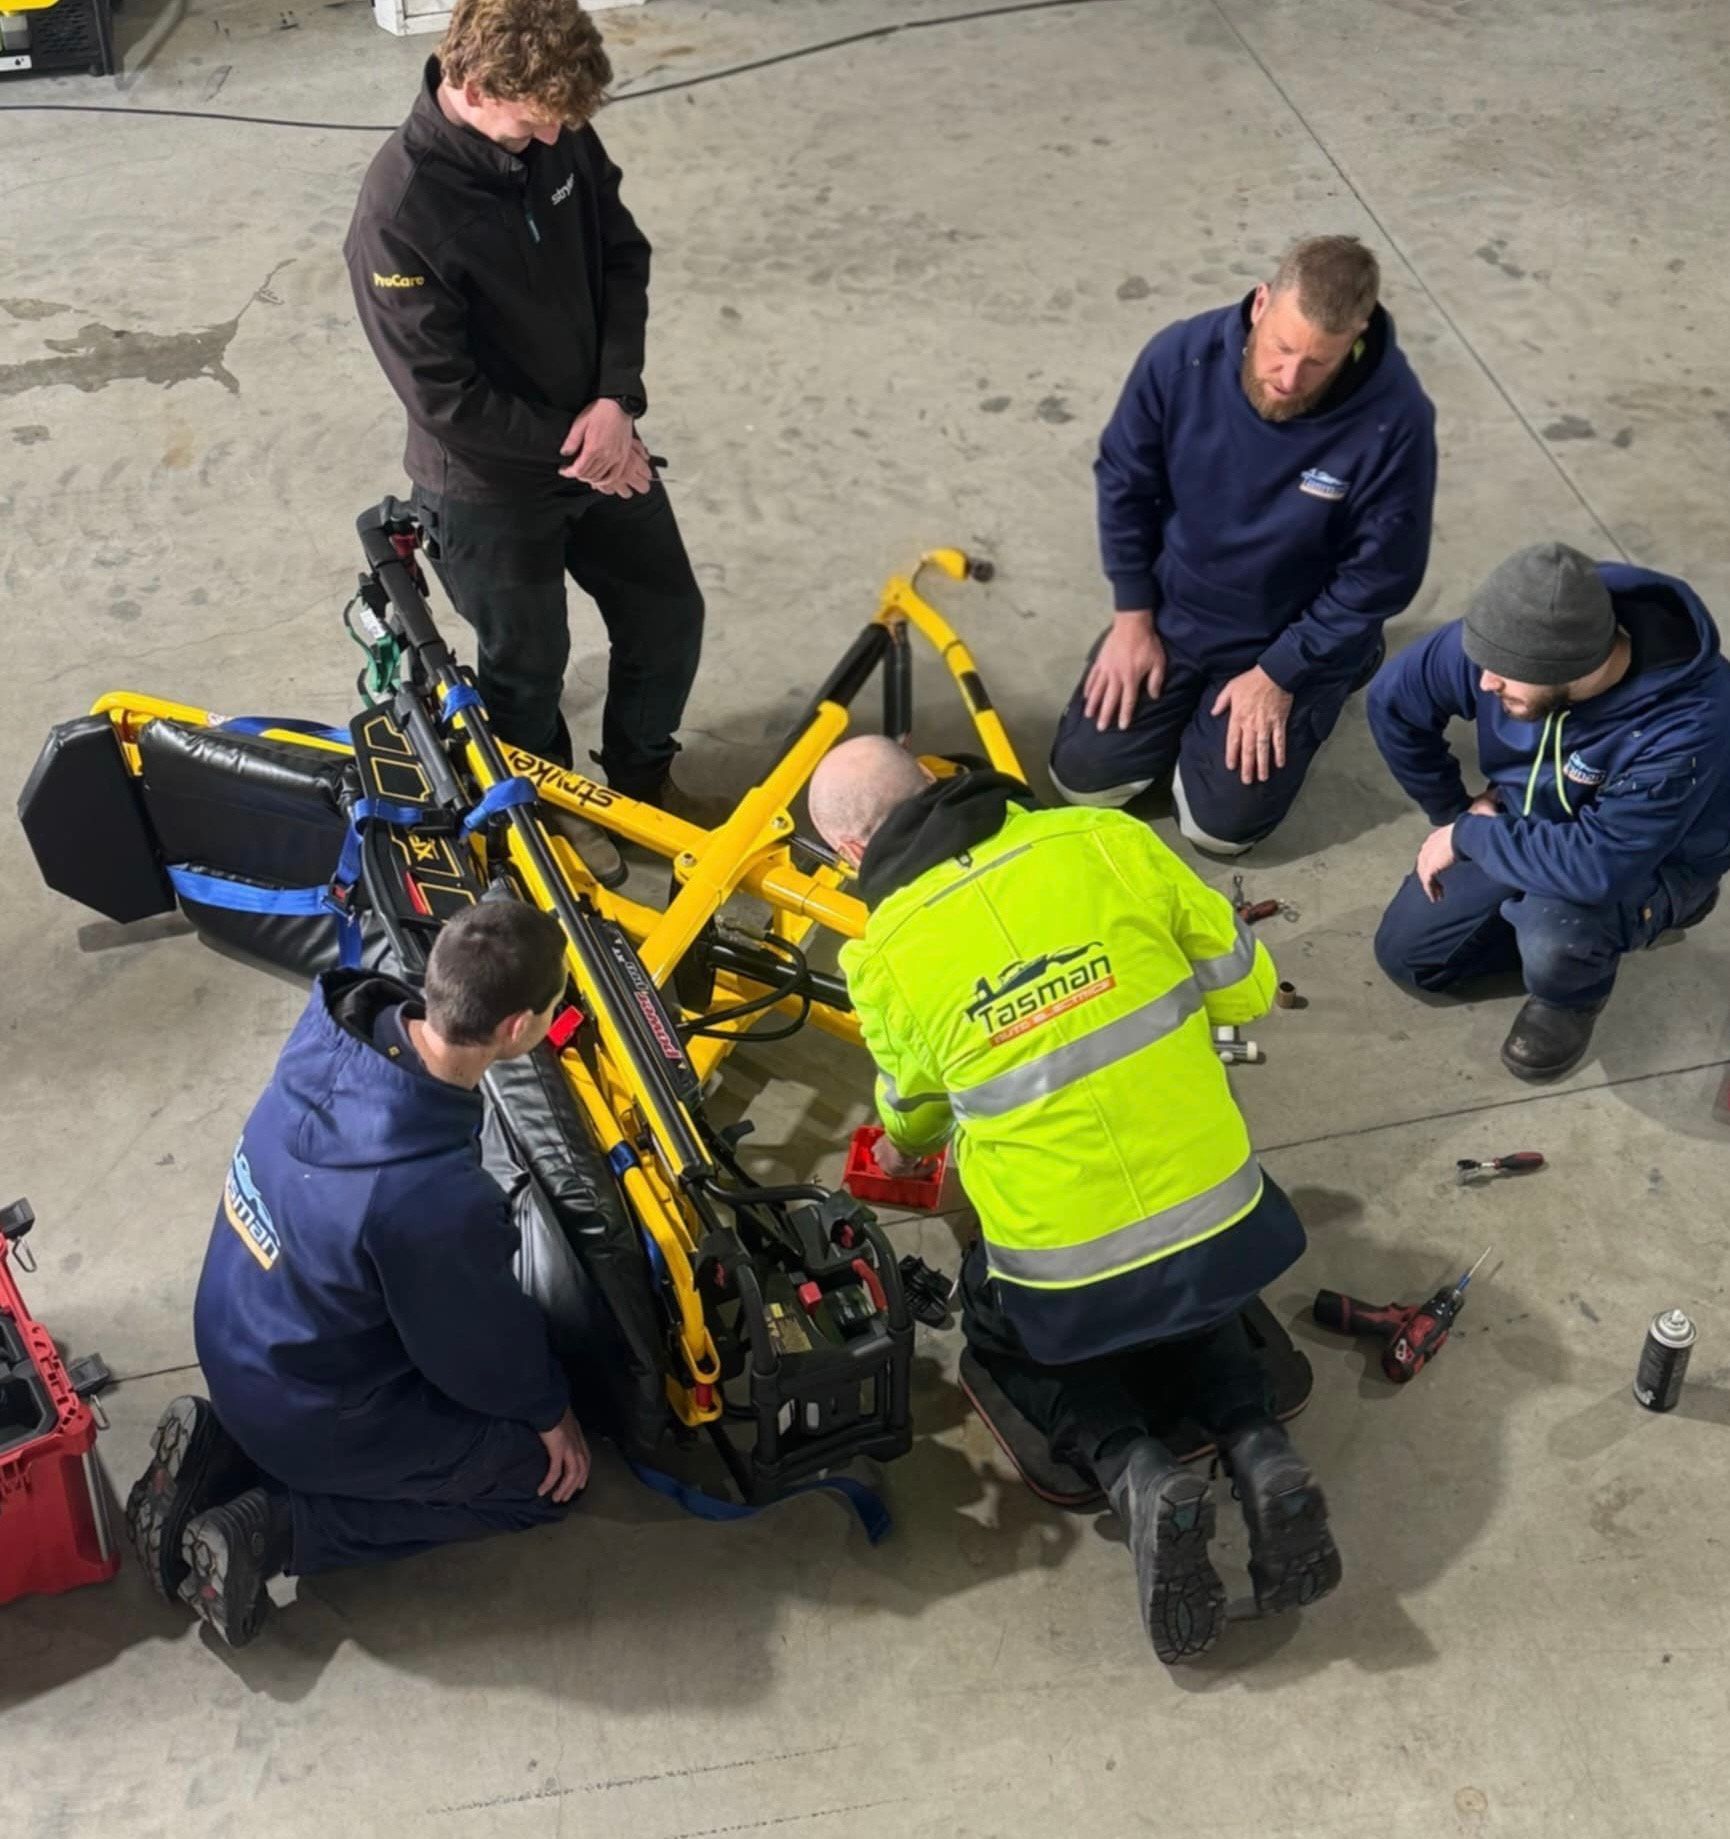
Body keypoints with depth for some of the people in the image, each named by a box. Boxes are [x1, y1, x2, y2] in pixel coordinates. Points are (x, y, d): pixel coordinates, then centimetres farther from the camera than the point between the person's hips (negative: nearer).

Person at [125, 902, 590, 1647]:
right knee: (545, 1472, 12)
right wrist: (549, 1410, 2)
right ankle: (272, 1528, 4)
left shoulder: (333, 1027, -20)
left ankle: (221, 1448, 16)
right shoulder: (438, 1201, -40)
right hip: (309, 1412, -7)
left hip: (234, 1343, 7)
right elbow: (480, 1344, -19)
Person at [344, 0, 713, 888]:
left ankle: (642, 774, 46)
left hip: (598, 442, 6)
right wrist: (570, 449, -16)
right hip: (490, 487, -6)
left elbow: (623, 256, 1)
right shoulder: (400, 210, -30)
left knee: (668, 616, 18)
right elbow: (444, 395, -25)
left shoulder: (560, 136, -12)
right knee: (529, 665, 14)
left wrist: (616, 399, -13)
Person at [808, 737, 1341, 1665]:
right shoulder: (1105, 841, -6)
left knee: (1003, 1333, 31)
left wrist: (903, 1150, 37)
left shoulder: (885, 957, -7)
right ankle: (1256, 1447, 9)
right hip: (1227, 1233, 2)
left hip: (1068, 1285, -2)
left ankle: (1135, 1473, 3)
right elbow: (1246, 986, 3)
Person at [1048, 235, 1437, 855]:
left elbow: (1379, 576, -18)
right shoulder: (1182, 357, -23)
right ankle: (1193, 699, 29)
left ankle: (1325, 676, 23)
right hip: (1174, 614, 3)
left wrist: (1279, 673, -15)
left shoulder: (1395, 420, -31)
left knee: (1220, 824, -2)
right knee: (1084, 776, 2)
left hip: (1293, 640, -3)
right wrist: (1134, 615, -4)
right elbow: (1125, 485, -6)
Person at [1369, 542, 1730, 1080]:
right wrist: (1454, 813, -3)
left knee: (1550, 935, -35)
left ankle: (1573, 997, 2)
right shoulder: (1507, 639, -26)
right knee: (1404, 953, 4)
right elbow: (1393, 701, -8)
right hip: (1523, 825, 5)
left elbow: (1596, 865, -42)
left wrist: (1466, 836, -28)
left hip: (1652, 862, -5)